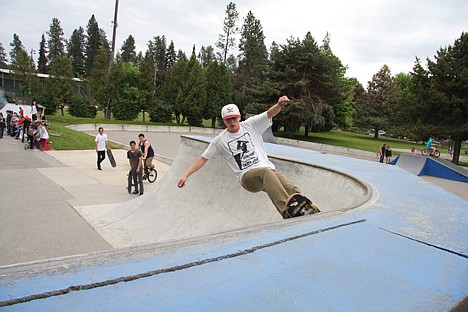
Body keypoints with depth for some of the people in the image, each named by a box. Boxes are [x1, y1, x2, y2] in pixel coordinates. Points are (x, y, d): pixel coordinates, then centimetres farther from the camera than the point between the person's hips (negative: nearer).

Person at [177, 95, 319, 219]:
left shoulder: (251, 125, 12)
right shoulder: (220, 140, 11)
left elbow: (269, 113, -1)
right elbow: (203, 159, 14)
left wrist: (279, 105, -24)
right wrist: (185, 175, 6)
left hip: (268, 170, 4)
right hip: (247, 176, -3)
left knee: (292, 189, -27)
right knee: (266, 172, -39)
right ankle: (287, 211, -56)